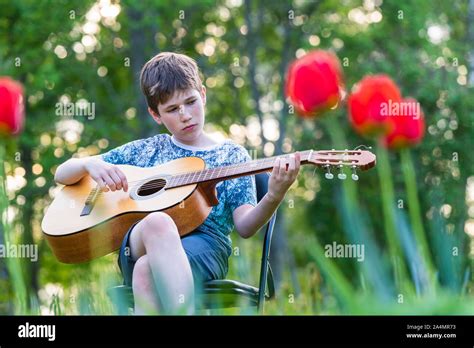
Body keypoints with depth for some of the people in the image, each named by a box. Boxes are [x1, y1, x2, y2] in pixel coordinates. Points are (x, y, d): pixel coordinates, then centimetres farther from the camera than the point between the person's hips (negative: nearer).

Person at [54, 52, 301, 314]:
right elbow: (62, 174, 24)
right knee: (158, 222, -39)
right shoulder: (144, 151, 22)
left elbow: (244, 226, 5)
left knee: (147, 270, -39)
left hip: (204, 246, -1)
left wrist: (273, 198, -17)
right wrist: (90, 164, 0)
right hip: (139, 242, 2)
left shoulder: (232, 155, 17)